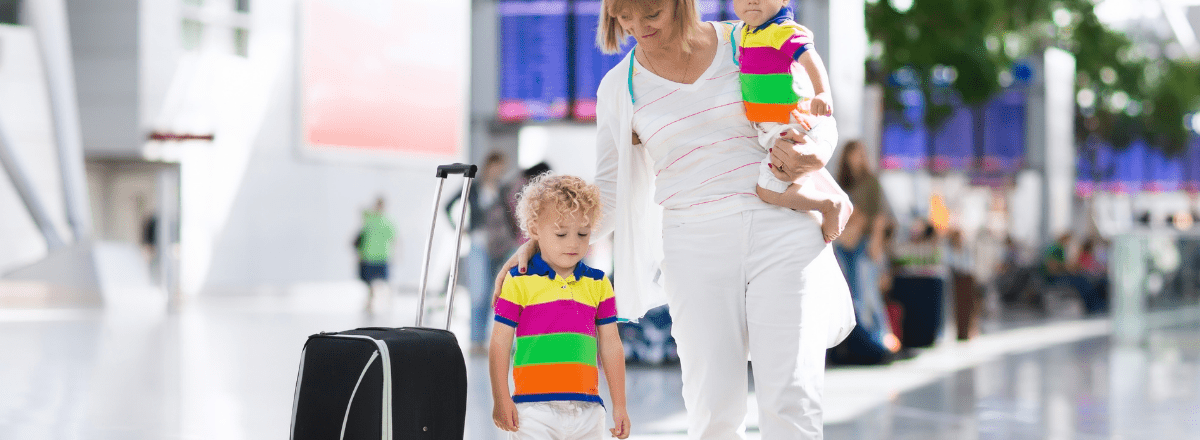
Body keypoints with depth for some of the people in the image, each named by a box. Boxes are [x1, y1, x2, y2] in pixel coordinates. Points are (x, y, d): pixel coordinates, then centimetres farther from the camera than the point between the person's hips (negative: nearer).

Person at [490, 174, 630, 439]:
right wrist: (501, 400, -5)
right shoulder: (519, 282, -1)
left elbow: (611, 346, 13)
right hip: (534, 409, -4)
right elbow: (500, 342, 0)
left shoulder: (598, 284, 10)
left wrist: (619, 405, 12)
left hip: (587, 408, 4)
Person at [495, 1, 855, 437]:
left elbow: (820, 119, 14)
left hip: (783, 232, -1)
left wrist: (812, 154, -9)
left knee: (789, 404, -12)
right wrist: (538, 242, 1)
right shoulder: (620, 88, 8)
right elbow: (609, 195, 14)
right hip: (698, 249, 1)